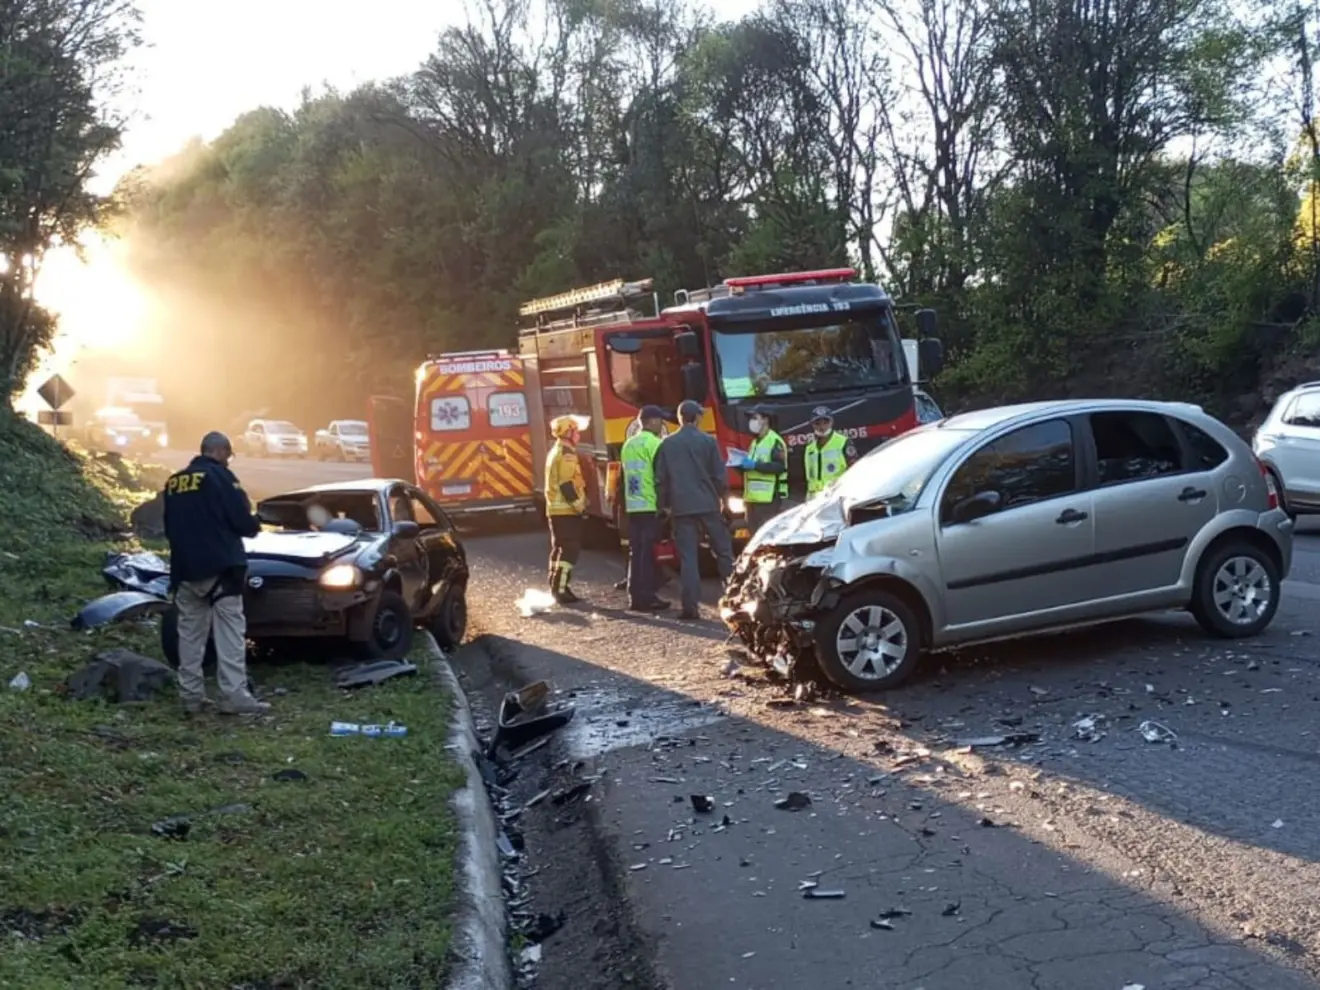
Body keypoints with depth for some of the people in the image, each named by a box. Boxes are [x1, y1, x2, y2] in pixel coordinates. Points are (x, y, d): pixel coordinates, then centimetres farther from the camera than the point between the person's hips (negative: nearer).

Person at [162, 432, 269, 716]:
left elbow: (169, 527, 18)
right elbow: (242, 520, -12)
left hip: (185, 568, 7)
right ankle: (235, 696, -12)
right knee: (230, 631, -7)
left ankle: (191, 695, 11)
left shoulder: (174, 482, 12)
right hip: (220, 566, -7)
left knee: (190, 632, 10)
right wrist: (255, 525, 9)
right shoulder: (220, 476, -8)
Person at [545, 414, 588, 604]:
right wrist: (580, 505, -16)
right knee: (570, 549, -10)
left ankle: (556, 587, 19)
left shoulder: (555, 452, 17)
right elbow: (567, 484, -22)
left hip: (556, 508, 10)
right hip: (567, 510, -10)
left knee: (560, 548, 15)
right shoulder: (567, 454, -16)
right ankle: (560, 589, -14)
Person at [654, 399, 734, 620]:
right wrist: (723, 497, 13)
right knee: (723, 551, 10)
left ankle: (690, 605, -6)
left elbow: (660, 478, 4)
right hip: (708, 505, -1)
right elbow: (719, 474, -1)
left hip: (681, 507, 1)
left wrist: (663, 504, 13)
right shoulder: (708, 441, -3)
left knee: (687, 556, 0)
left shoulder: (667, 444, 3)